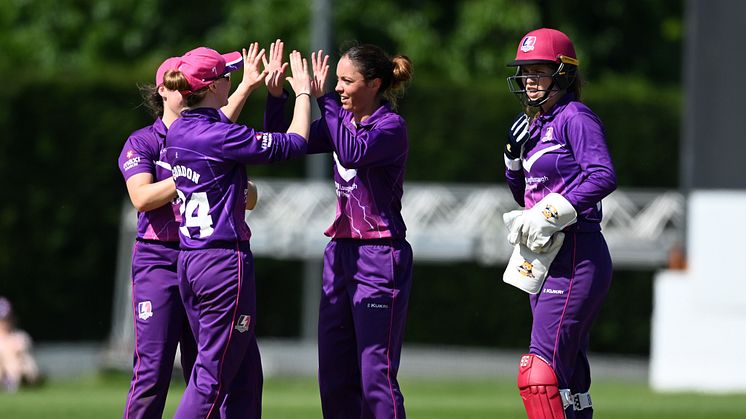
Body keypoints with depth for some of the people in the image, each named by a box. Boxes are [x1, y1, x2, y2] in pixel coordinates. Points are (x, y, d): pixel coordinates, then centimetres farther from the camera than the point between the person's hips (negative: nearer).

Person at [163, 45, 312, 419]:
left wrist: (249, 86, 41)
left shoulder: (177, 132, 7)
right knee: (212, 377, -6)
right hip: (225, 260, -9)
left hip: (188, 262, 9)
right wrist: (303, 93, 6)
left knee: (246, 375, 14)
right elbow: (294, 143, -9)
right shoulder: (223, 138, -17)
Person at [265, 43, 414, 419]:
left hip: (379, 258, -8)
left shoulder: (391, 126, -11)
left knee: (376, 374, -10)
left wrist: (324, 99, -24)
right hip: (340, 252, 8)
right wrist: (275, 94, -2)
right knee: (334, 376, 10)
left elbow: (352, 153, -30)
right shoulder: (343, 120, 11)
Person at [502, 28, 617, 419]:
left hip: (576, 258, -10)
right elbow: (526, 194, 24)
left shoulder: (575, 117, -9)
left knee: (540, 371, -17)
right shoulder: (535, 124, 17)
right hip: (545, 257, 10)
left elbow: (603, 176, -24)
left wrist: (552, 213, -26)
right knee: (568, 377, 13)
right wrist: (515, 155, 7)